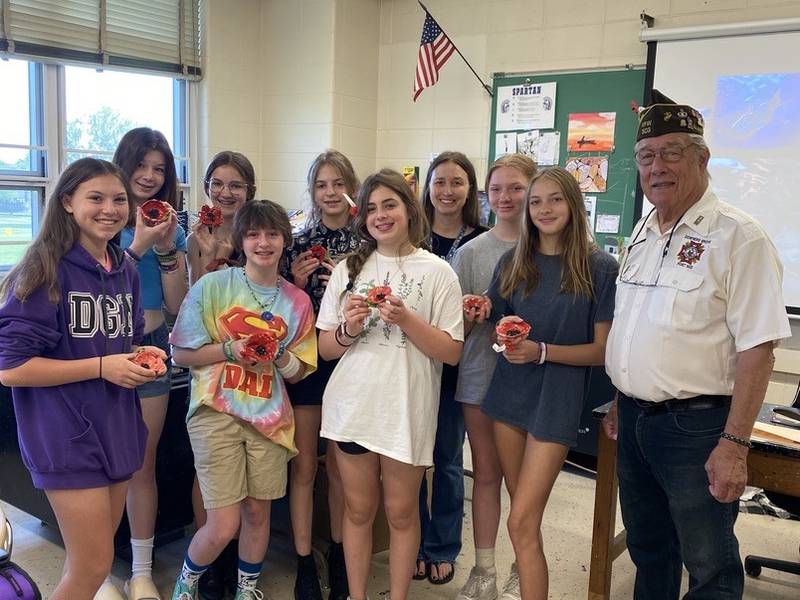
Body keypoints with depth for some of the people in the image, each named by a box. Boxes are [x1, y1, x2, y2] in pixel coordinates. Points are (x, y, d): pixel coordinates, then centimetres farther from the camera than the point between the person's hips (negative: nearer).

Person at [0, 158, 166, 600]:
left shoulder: (126, 271, 8)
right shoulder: (46, 271, -14)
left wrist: (141, 356, -1)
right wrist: (102, 367, -20)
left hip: (118, 428, 7)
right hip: (68, 436, -7)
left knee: (92, 558, 18)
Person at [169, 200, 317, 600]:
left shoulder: (297, 301, 5)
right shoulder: (212, 286, -3)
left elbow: (298, 371, 9)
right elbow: (181, 353, -2)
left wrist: (277, 357, -12)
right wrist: (230, 349, -16)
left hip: (269, 416, 3)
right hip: (216, 413, -3)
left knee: (258, 511, 12)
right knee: (223, 526, -4)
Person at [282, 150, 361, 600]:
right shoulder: (298, 242, 2)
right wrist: (296, 282, -13)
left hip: (348, 359, 0)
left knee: (340, 465, 12)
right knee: (304, 465, 6)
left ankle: (339, 554, 30)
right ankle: (305, 563, 19)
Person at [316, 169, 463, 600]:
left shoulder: (437, 272, -3)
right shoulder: (348, 269, 6)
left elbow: (451, 352, -7)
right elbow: (325, 349, 7)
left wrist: (406, 318, -19)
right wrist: (348, 329, -13)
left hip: (407, 411, -2)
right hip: (352, 406, 3)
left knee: (401, 512, 11)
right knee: (358, 509, 13)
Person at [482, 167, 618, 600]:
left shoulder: (600, 268, -7)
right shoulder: (512, 263, 4)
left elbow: (603, 350, -8)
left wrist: (542, 351, -21)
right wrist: (505, 338, -12)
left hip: (557, 399, -4)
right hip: (508, 392, 4)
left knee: (522, 521, -8)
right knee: (523, 506, 18)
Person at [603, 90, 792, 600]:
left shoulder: (738, 237, -14)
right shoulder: (643, 232, 10)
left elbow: (756, 349, -18)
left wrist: (734, 444, -21)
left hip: (696, 424, -7)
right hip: (635, 419, 7)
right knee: (648, 549, 22)